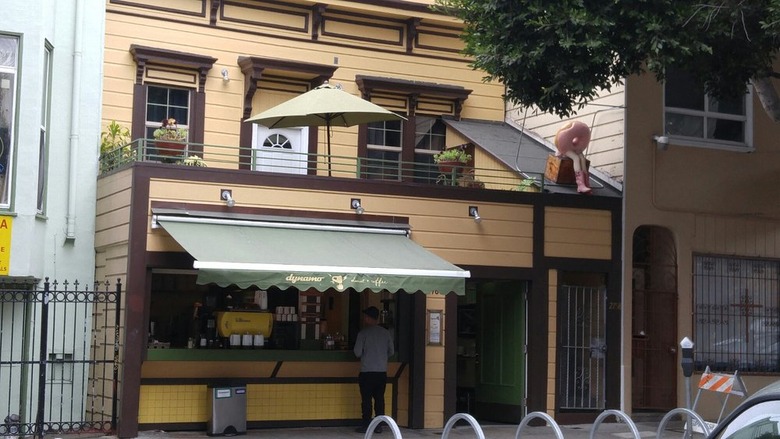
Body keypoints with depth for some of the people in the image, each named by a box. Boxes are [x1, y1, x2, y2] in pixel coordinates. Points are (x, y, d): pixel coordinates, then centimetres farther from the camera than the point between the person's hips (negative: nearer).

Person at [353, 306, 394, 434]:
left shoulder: (363, 333, -7)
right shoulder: (386, 333, 5)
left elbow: (357, 352, -8)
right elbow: (391, 351, 10)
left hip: (367, 371, -4)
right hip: (382, 371, 4)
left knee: (366, 399, 1)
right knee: (379, 399, 7)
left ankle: (366, 425, 2)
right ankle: (379, 426, 8)